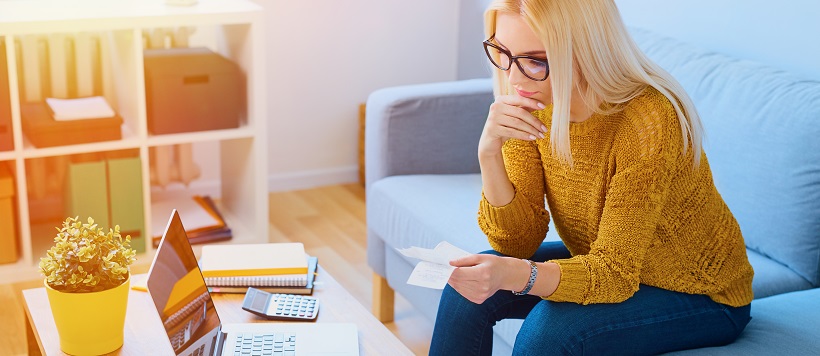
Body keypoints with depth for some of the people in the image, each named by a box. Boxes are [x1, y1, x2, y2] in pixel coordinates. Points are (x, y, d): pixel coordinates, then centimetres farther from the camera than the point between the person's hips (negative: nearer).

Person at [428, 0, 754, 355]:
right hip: (605, 262, 6)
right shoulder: (531, 104, -13)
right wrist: (489, 153, -30)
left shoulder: (648, 119, -31)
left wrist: (516, 275, -47)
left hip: (704, 296, -6)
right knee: (468, 286, -11)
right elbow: (519, 241, -13)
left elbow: (614, 273, -29)